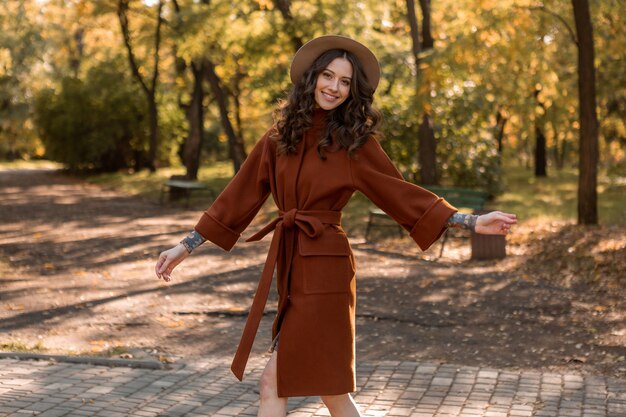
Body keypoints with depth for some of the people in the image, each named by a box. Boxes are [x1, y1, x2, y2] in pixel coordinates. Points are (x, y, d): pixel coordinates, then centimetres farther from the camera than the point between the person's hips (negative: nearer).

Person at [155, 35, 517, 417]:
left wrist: (472, 223, -6)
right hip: (288, 267, 5)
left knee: (275, 381, -6)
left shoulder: (356, 142, -2)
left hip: (324, 268, -4)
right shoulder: (281, 137, 9)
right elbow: (240, 196, 10)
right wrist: (187, 246, 9)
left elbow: (403, 195, 0)